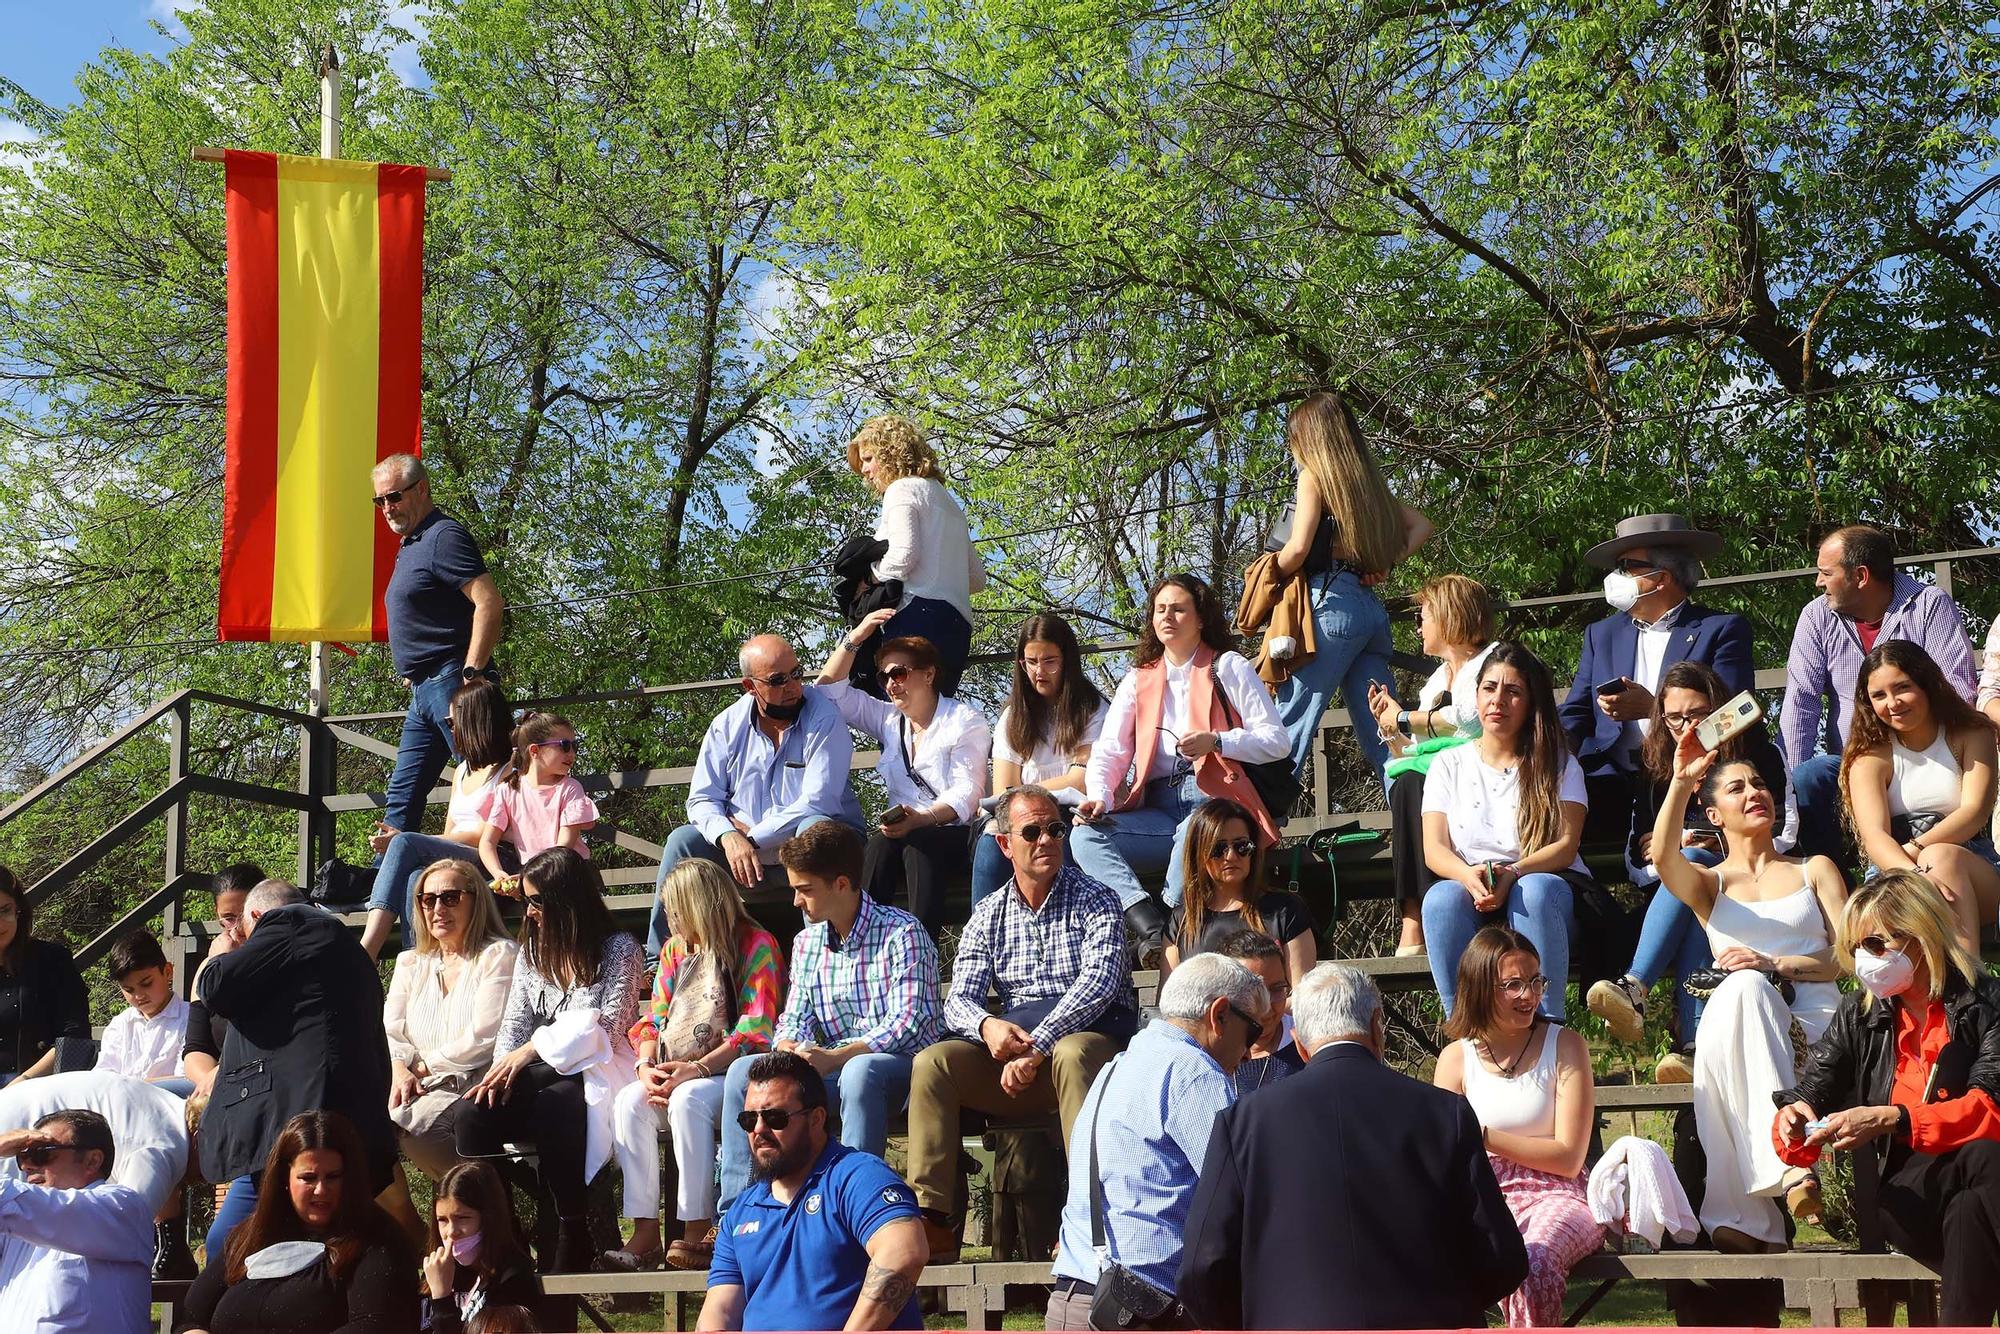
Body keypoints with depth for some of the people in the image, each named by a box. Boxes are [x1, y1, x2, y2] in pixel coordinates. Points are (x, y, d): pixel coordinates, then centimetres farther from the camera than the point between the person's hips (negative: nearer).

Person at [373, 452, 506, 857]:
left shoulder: (443, 536, -10)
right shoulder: (409, 546, 21)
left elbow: (489, 602, -21)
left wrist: (471, 675, -24)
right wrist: (412, 677, 19)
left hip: (450, 683, -10)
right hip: (424, 691, 11)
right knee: (402, 796, 10)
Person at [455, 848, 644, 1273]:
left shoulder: (619, 950, 2)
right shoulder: (532, 951, 22)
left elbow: (608, 1028, -8)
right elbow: (514, 1024, 14)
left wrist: (534, 1049, -12)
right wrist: (503, 1068, -7)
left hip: (592, 1070, -5)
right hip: (535, 1077, 5)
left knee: (553, 1104, -40)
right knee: (474, 1111, -27)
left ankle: (574, 1239, -32)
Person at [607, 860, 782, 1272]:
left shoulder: (756, 945, -3)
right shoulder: (675, 949, 19)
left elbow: (756, 1031, -13)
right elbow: (652, 1020, 14)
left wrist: (696, 1069, -22)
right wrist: (646, 1066, -8)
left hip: (730, 1072, -6)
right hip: (673, 1077, 6)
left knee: (688, 1100, -36)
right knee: (629, 1102, -23)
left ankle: (697, 1232, -34)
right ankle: (645, 1232, -27)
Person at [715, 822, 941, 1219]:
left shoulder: (901, 933, -11)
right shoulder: (807, 943, 12)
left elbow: (908, 1024, -20)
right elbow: (794, 1019, 11)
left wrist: (833, 1059, -29)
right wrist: (788, 1050, -15)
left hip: (902, 1067, -7)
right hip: (834, 1069, 7)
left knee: (859, 1071, -40)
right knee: (744, 1072, -11)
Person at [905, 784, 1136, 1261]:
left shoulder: (1095, 900, 1)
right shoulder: (988, 915, 13)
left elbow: (1100, 982, -15)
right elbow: (959, 998, 6)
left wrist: (1037, 1047, -26)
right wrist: (987, 1025, -21)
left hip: (1091, 1035, -4)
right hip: (1013, 1047, 4)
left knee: (1073, 1051, -39)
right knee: (932, 1061, -19)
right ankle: (932, 1221, -24)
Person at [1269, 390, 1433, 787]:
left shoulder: (1314, 476, -2)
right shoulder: (1368, 480, 20)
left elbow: (1298, 548, -14)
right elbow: (1421, 526, 28)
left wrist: (1270, 574, 4)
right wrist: (1383, 565, 16)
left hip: (1333, 602, -7)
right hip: (1372, 606, 7)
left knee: (1289, 723, -9)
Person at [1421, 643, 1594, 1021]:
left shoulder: (1559, 765, 9)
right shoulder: (1449, 764, 13)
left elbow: (1566, 846, -4)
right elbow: (1434, 849, 2)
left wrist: (1513, 872, -25)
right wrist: (1469, 875, -22)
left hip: (1545, 881, -1)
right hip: (1469, 891, 1)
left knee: (1534, 890, -37)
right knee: (1441, 898, -34)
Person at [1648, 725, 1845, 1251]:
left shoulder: (1814, 869, 25)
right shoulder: (1709, 884, 24)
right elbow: (1663, 857, -4)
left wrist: (1774, 965, -8)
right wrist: (1681, 781, -17)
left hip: (1813, 1023, 0)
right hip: (1737, 1021, 1)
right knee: (1742, 988, -39)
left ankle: (1740, 1217, -49)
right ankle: (1789, 1163, -50)